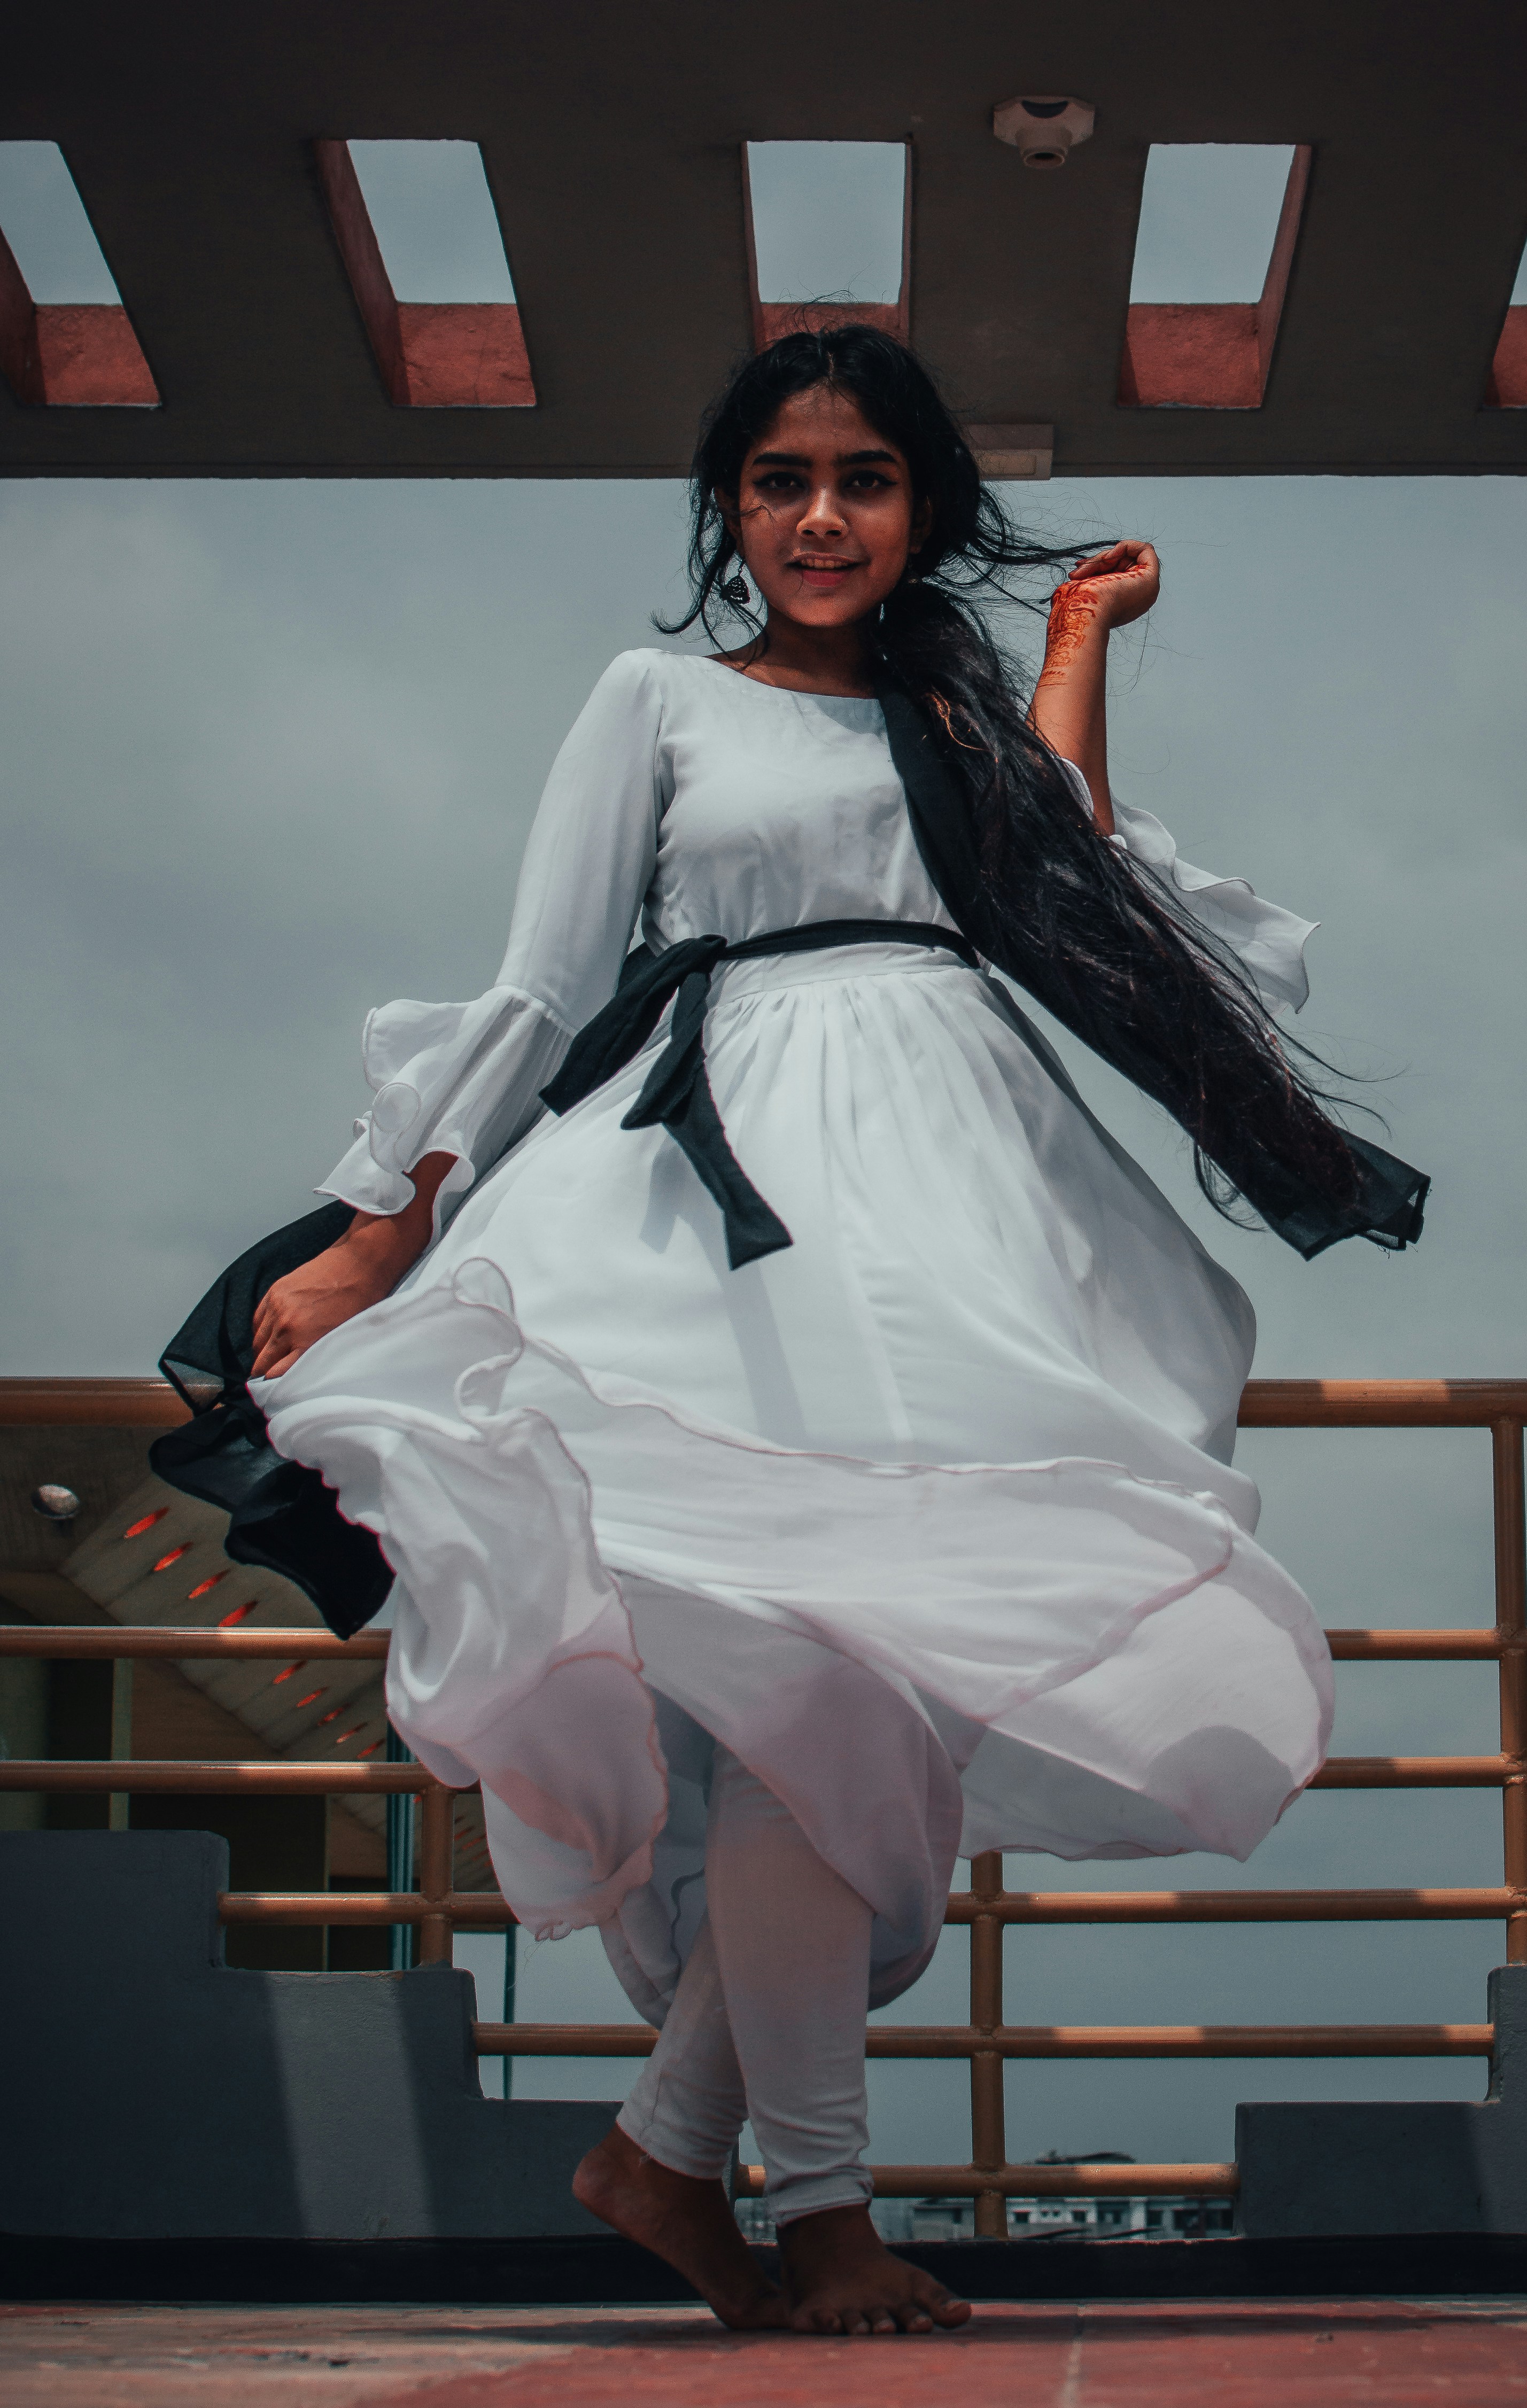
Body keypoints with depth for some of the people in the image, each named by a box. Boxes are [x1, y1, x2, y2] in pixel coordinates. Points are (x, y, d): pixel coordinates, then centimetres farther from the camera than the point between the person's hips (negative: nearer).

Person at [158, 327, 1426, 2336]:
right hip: (740, 1183, -3)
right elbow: (538, 992, 13)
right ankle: (818, 2198, -9)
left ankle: (670, 2143, 2)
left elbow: (1080, 907, 6)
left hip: (958, 1186, 4)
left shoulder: (968, 718, 25)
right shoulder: (662, 699, 17)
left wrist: (1078, 649, 15)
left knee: (914, 1635, -9)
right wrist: (377, 1237, 7)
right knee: (799, 1633, -18)